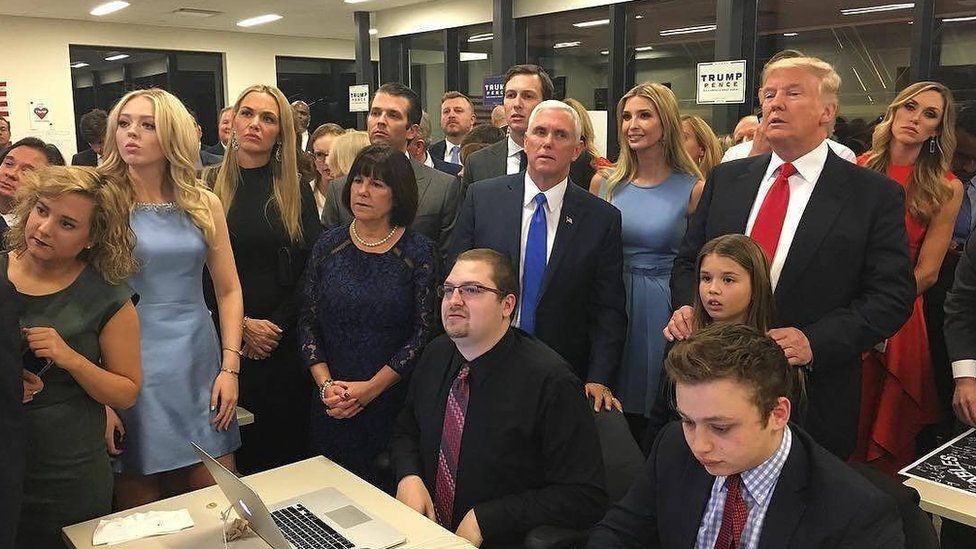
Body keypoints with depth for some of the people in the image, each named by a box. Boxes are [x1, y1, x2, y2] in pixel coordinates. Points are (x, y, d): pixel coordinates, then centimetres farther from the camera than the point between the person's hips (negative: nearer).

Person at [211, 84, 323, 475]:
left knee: (288, 441, 9)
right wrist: (242, 325, -9)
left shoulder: (296, 192, 4)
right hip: (227, 343, 0)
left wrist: (277, 326, -9)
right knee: (235, 446, 9)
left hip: (285, 342, 1)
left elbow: (310, 269, 0)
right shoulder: (210, 189, 1)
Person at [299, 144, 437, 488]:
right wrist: (325, 384, -9)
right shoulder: (328, 246, 3)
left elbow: (424, 332, -9)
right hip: (331, 407, 3)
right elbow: (307, 322, 4)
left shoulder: (419, 251, -5)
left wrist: (371, 388, -13)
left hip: (393, 404, -2)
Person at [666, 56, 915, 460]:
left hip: (814, 400, -3)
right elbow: (688, 261, 11)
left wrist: (815, 341, -22)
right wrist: (686, 307, -10)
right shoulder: (726, 179, 7)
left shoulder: (876, 194, -4)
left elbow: (892, 294, -8)